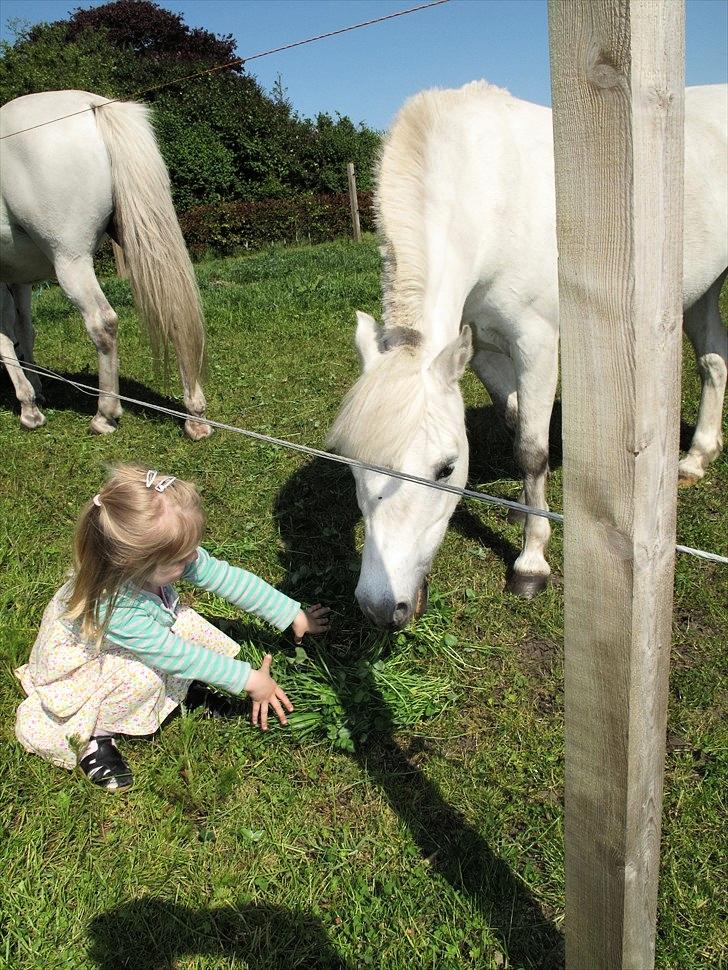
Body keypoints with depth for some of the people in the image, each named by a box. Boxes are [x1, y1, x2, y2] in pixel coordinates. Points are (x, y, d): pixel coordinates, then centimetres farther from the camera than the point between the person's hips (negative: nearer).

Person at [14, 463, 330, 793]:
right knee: (144, 677, -32)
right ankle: (93, 736, -6)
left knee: (188, 624, -18)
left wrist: (294, 615, -15)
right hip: (77, 662, -6)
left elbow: (226, 577, -19)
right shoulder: (112, 606, -43)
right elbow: (176, 655, -34)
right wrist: (249, 680, -27)